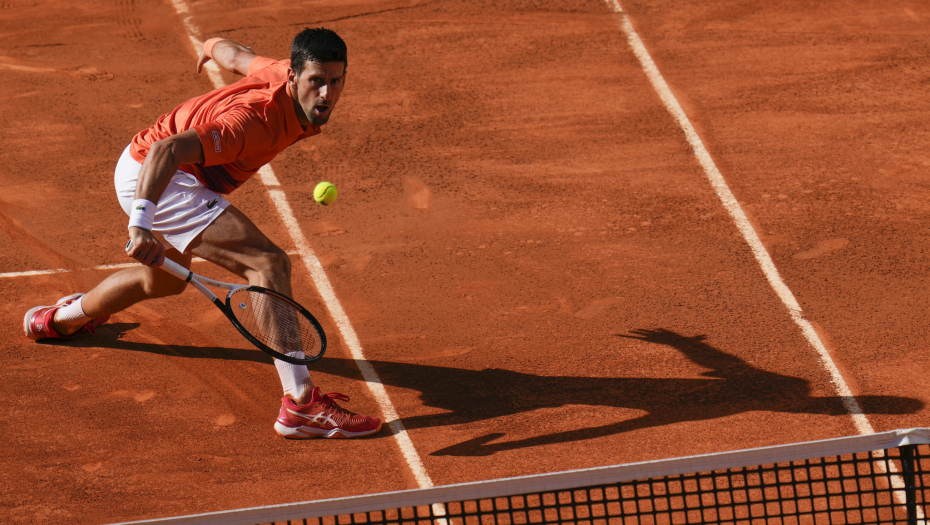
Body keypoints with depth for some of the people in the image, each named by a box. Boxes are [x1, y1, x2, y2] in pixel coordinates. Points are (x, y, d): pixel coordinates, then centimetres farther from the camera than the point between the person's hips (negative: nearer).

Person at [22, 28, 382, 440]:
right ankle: (301, 404, -30)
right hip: (153, 177, -11)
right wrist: (142, 224, -57)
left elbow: (233, 54, 13)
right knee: (268, 263, -26)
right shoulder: (254, 121, -35)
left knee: (165, 281, 38)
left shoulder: (283, 72, -10)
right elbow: (167, 149, -46)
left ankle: (60, 317, 66)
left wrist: (215, 48, 37)